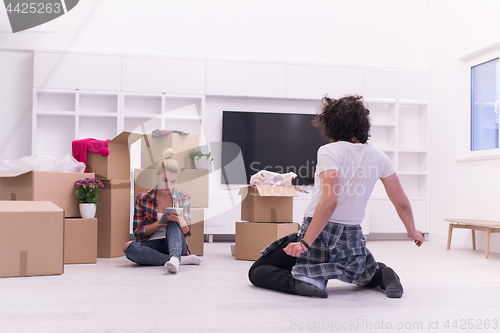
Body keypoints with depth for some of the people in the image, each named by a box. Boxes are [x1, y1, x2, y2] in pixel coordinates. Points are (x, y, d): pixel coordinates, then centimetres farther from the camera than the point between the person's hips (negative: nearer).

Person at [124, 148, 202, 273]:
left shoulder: (183, 198, 8)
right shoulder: (143, 198, 6)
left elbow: (187, 232, 4)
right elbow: (138, 232, 3)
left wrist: (180, 221, -21)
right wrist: (161, 222, -14)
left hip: (175, 244, 0)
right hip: (152, 246, 0)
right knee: (129, 247, -32)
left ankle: (174, 257, -57)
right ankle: (181, 260, -31)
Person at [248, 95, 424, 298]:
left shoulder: (329, 152, -14)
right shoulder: (378, 157, 3)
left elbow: (329, 201, -27)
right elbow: (402, 203, 7)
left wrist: (305, 243, -27)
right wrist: (412, 231, 26)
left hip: (320, 235, -5)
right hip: (351, 239, 5)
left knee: (257, 271, 9)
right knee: (365, 273, 38)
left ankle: (299, 281, -20)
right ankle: (382, 275, 1)